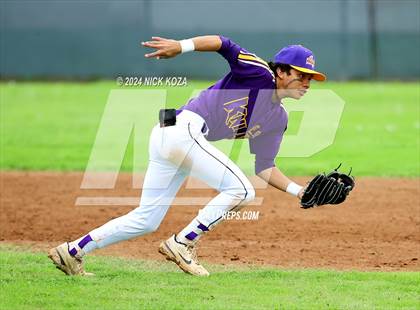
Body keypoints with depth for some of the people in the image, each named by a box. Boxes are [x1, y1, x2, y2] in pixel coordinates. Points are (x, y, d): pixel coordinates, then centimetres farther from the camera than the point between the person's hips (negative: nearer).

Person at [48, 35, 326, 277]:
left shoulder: (277, 119, 20)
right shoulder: (259, 73, -2)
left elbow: (265, 168, 20)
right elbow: (224, 44, -13)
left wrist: (301, 191, 9)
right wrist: (182, 46, -27)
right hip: (183, 129, -9)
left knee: (146, 220, 9)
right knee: (241, 190, -13)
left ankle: (72, 252, 12)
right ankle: (182, 244, -9)